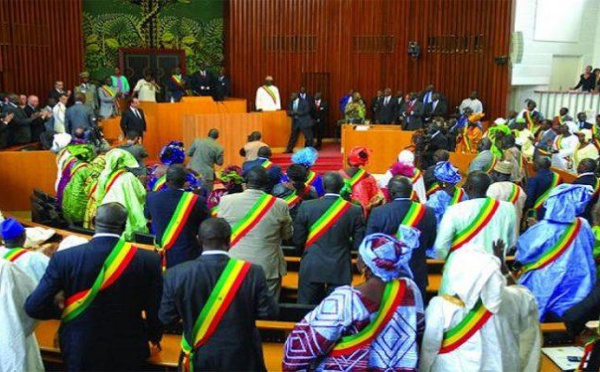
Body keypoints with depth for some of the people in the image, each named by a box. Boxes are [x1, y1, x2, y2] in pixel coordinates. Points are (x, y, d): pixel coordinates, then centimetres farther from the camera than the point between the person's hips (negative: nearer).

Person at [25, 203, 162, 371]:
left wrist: (60, 310, 8)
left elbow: (34, 307, -13)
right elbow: (157, 311, -8)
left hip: (80, 351, 0)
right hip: (128, 352, 0)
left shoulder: (64, 258, -15)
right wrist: (155, 337, 13)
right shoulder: (148, 260, -16)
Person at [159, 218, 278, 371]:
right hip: (240, 358, -1)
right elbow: (269, 312, -12)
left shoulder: (177, 274, -16)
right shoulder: (252, 272, -19)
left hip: (198, 357, 1)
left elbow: (166, 317, -5)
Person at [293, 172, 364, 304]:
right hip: (340, 269, 0)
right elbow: (358, 244, -5)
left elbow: (298, 240, -3)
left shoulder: (306, 207, -8)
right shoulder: (354, 210, -8)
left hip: (311, 268, 0)